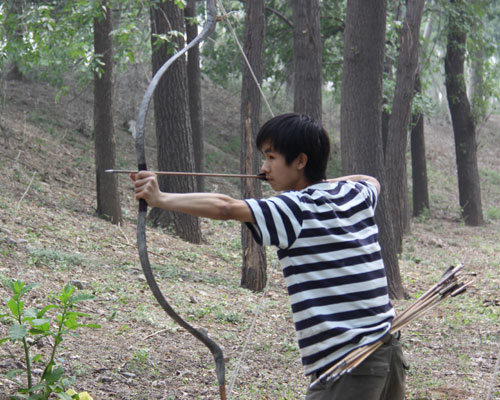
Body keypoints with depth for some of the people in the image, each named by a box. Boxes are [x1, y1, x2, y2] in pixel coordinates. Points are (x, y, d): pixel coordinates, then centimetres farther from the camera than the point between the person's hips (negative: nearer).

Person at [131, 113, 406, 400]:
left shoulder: (298, 209, -10)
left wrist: (160, 198, -15)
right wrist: (323, 182, 31)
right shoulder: (357, 195, 11)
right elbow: (371, 180, 37)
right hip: (388, 351, 8)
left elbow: (225, 207, -19)